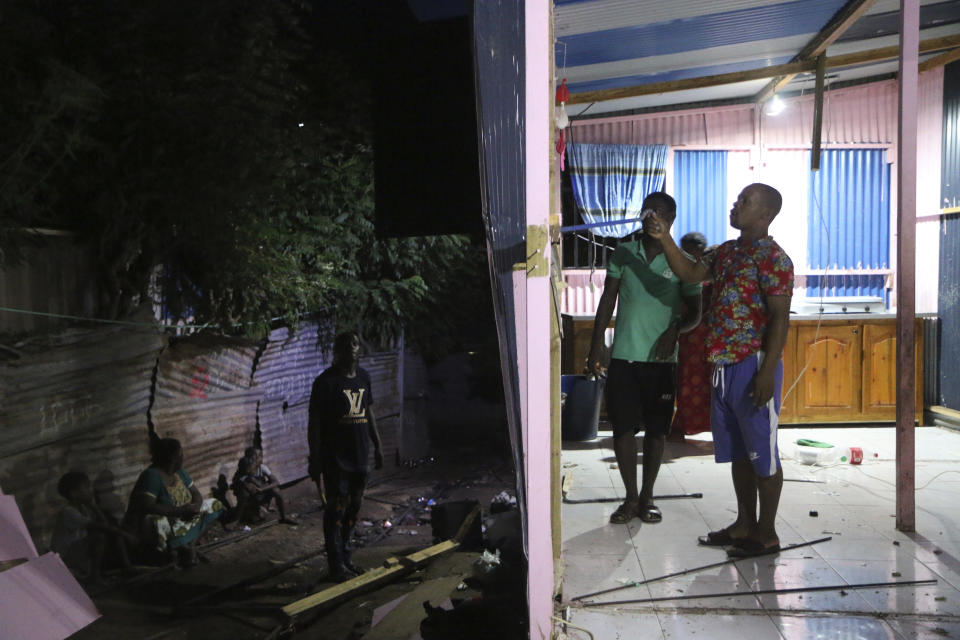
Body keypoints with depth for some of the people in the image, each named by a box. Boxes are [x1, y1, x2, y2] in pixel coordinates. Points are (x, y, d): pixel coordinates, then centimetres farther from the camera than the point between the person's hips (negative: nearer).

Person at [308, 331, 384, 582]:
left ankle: (345, 559, 26)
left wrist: (377, 446, 18)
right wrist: (315, 460, -15)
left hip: (360, 455, 7)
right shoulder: (326, 381, -11)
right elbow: (314, 423, -12)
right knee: (336, 510, -1)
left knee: (353, 508, 14)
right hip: (335, 457, -7)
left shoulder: (363, 377, 10)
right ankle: (337, 565, 8)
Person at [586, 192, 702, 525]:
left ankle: (647, 497, 22)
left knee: (656, 430, 6)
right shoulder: (623, 254, 5)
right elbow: (608, 300, 8)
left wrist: (675, 330, -17)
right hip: (624, 356, 1)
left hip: (661, 359, -1)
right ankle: (631, 497, 17)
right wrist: (596, 345, 2)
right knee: (623, 427, 2)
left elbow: (694, 311, 4)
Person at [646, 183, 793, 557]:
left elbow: (780, 319, -16)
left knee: (761, 452, 2)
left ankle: (766, 534, 13)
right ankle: (744, 525, 27)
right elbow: (689, 273, 14)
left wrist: (767, 373, -21)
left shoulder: (772, 257, -12)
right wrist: (665, 239, 2)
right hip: (723, 367, 9)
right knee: (738, 452, 15)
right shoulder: (726, 252, 14)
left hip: (753, 367, -9)